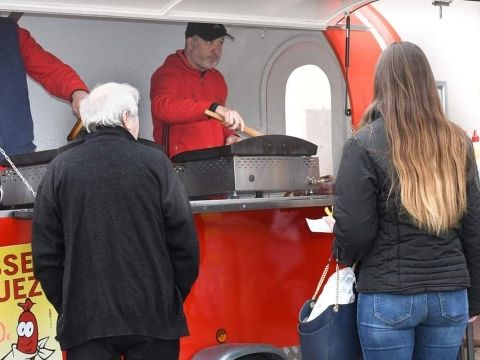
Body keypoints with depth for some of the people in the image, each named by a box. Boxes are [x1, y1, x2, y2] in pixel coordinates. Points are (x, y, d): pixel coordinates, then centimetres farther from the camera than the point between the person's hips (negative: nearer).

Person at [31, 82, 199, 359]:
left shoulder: (60, 168, 1)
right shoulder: (155, 162, -3)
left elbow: (45, 250, 2)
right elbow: (184, 241, -3)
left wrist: (66, 306, 12)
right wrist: (174, 300, 10)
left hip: (85, 317, 1)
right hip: (153, 314, -1)